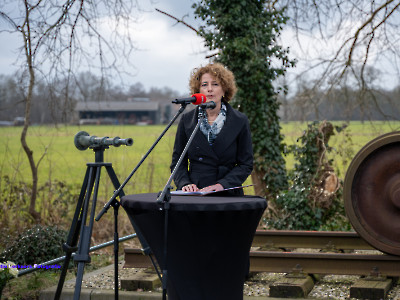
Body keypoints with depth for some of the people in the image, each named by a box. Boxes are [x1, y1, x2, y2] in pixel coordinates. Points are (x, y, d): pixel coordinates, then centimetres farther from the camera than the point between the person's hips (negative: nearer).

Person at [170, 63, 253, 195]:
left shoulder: (240, 121, 4)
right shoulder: (187, 120, 8)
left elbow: (246, 164, 4)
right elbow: (177, 161, 12)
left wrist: (222, 184, -11)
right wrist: (184, 183, -7)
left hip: (228, 195, -1)